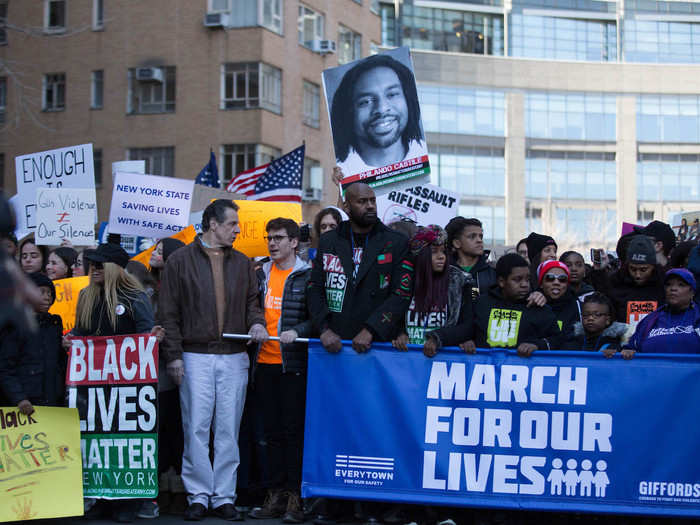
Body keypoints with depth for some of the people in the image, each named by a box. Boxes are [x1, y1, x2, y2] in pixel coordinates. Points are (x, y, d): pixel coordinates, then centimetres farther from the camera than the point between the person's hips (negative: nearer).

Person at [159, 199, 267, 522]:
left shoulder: (241, 263, 13)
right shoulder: (181, 260, 2)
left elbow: (251, 301, 18)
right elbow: (168, 312, 0)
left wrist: (256, 322, -5)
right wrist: (174, 355, -6)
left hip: (234, 357, 3)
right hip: (196, 357, -3)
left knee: (228, 431, 4)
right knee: (196, 429, -3)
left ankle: (224, 497, 10)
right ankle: (199, 496, 6)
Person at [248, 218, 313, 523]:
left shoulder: (307, 276, -2)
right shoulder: (261, 275, 13)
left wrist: (297, 331, -21)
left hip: (294, 363, -5)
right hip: (265, 362, 5)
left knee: (294, 430, -3)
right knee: (272, 432, 9)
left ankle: (295, 497, 2)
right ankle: (276, 495, 14)